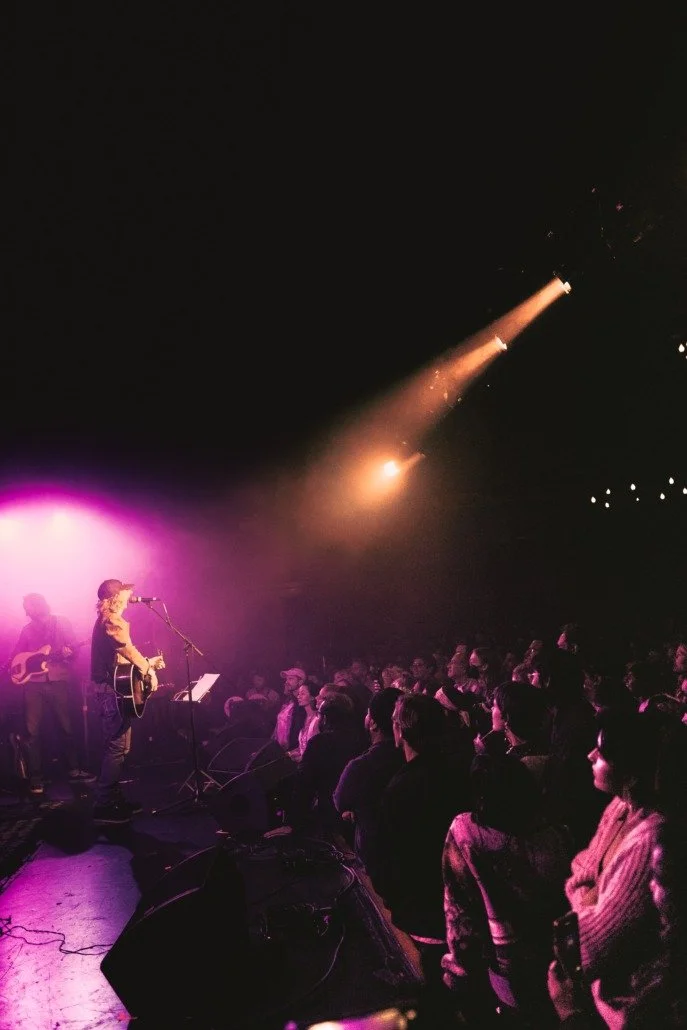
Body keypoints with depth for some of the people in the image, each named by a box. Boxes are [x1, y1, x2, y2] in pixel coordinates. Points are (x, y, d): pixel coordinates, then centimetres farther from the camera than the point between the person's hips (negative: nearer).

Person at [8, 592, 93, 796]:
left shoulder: (61, 622, 5)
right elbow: (17, 655, 17)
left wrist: (69, 653, -20)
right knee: (33, 731, -2)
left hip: (58, 681, -2)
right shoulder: (27, 629, 14)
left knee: (67, 726, 3)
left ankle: (74, 770, 15)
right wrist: (16, 669, -2)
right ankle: (35, 778, 5)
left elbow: (74, 647, 1)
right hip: (33, 683, 2)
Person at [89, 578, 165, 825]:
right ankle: (104, 807, -7)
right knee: (117, 747, -9)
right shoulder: (113, 621, -15)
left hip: (109, 687, 11)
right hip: (114, 688, -11)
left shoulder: (105, 620, 18)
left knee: (117, 746, 15)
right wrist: (148, 670, -10)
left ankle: (114, 799, 21)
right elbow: (128, 651, -21)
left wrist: (147, 662, 19)